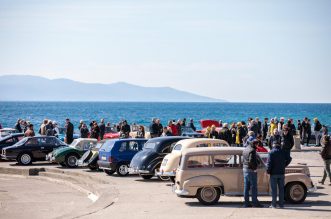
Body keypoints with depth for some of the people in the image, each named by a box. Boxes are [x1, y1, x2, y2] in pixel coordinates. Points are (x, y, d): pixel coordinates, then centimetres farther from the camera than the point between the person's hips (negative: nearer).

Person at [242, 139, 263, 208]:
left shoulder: (245, 150, 14)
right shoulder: (252, 150, -14)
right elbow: (251, 160, -24)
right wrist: (255, 167, -13)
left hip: (245, 169, 9)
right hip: (251, 170, -9)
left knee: (246, 187, 8)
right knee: (254, 187, -4)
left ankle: (246, 203, 9)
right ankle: (255, 202, -3)